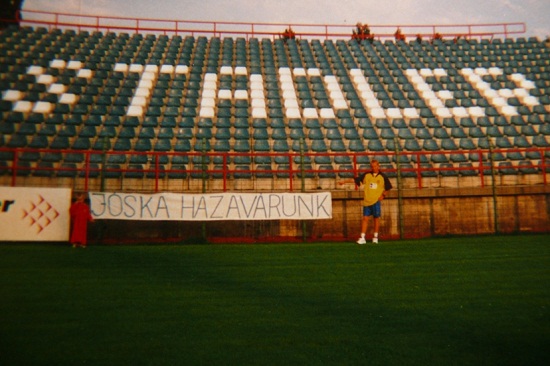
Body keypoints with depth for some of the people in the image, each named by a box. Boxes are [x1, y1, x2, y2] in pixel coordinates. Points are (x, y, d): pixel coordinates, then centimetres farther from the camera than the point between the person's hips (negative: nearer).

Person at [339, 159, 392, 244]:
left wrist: (383, 195, -3)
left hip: (376, 200, -1)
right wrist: (345, 181, -1)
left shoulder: (383, 176, 4)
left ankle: (375, 237, 18)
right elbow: (356, 180, 5)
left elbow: (388, 188, 10)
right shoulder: (366, 175, 6)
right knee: (365, 218, -1)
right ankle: (362, 238, 2)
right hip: (367, 200, 1)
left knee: (376, 218, 4)